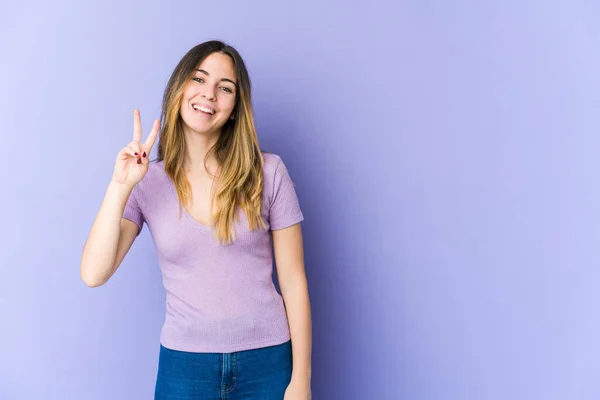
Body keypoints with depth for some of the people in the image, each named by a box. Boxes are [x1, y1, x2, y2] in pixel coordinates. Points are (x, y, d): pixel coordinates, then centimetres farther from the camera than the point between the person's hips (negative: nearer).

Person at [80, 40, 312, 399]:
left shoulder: (268, 173, -7)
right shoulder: (148, 184, -2)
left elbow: (293, 281, -5)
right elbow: (94, 274, -12)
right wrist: (120, 186, -18)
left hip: (266, 360, -1)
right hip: (183, 365, 1)